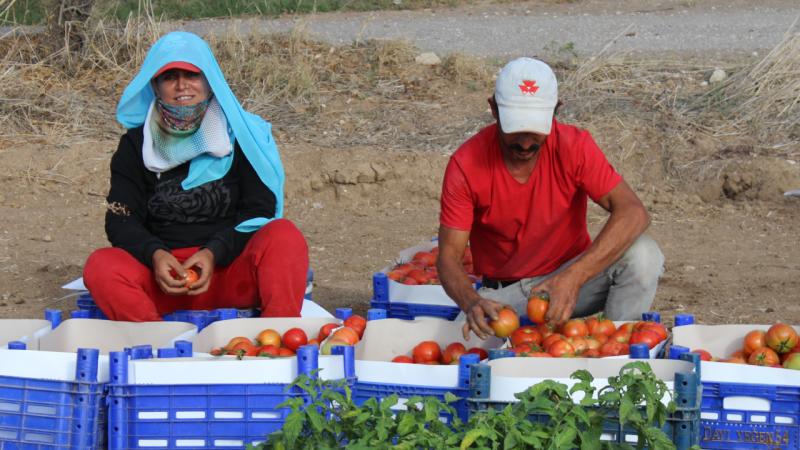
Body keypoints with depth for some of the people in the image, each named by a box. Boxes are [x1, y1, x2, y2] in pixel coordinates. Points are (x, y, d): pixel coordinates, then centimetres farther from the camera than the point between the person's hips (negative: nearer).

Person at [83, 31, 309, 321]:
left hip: (232, 274, -1)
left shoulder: (239, 135, 9)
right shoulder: (136, 145, 12)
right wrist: (154, 255, -18)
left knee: (284, 236, -29)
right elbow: (121, 220, 4)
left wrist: (214, 253, -15)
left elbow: (260, 210, 3)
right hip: (164, 276, 1)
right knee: (100, 266, -28)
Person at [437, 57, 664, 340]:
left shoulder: (573, 146, -15)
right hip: (504, 293, 0)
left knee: (643, 256, -28)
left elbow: (633, 213, -26)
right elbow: (449, 256, -16)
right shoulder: (465, 165, -15)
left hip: (570, 277, 0)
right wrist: (472, 303, -41)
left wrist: (574, 276, -40)